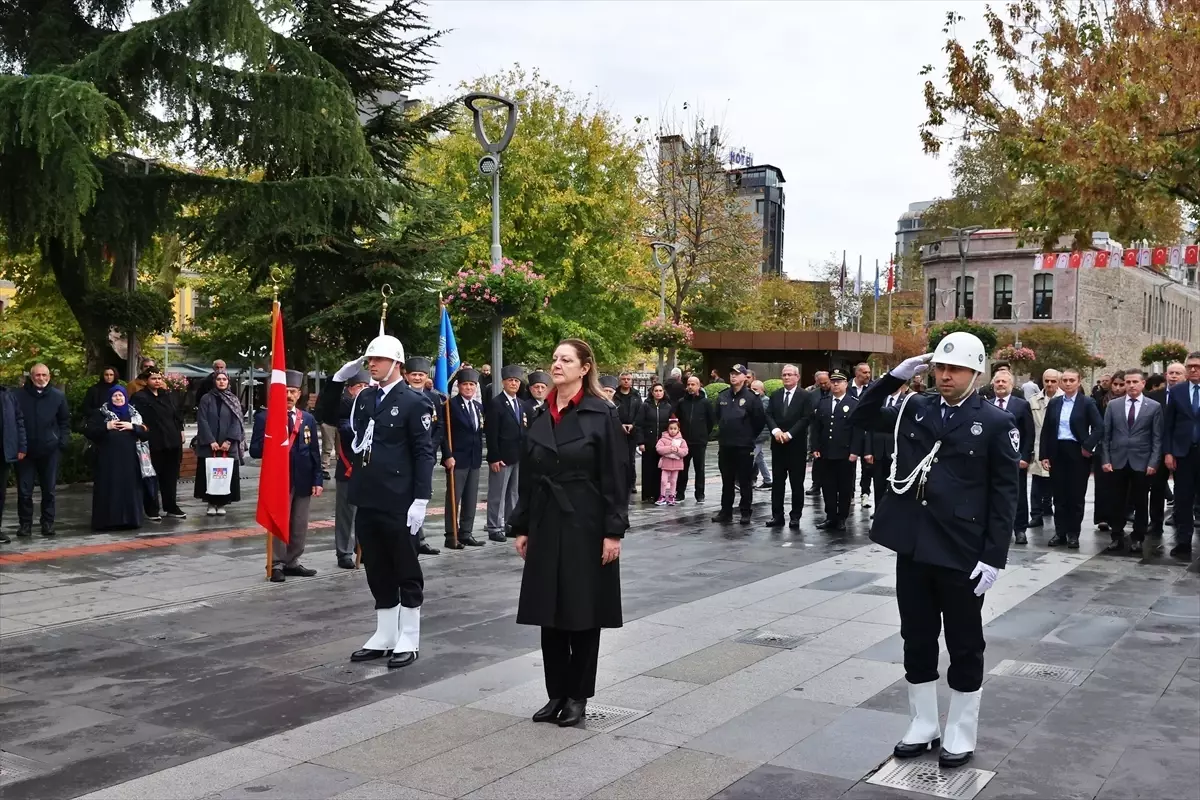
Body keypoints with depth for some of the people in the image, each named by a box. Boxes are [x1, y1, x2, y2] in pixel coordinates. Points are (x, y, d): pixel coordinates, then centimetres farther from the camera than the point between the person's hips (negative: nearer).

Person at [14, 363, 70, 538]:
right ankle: (25, 523, 14)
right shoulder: (19, 395, -5)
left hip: (49, 450, 1)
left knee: (49, 489, 9)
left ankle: (48, 522, 18)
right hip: (25, 450, -1)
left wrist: (63, 441, -2)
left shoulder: (58, 396, 1)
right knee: (24, 490, 3)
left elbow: (65, 420, 9)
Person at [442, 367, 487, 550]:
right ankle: (451, 536, 4)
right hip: (457, 459, -7)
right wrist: (448, 456, -18)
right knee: (453, 499, -1)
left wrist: (480, 454, 10)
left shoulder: (479, 406, 12)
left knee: (470, 499, 10)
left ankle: (466, 533, 18)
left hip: (475, 459, 7)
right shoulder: (451, 404, -9)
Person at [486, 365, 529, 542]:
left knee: (515, 494, 13)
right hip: (502, 457, -7)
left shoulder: (522, 405, 14)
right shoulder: (496, 403, -8)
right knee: (498, 494, -1)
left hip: (520, 457, 7)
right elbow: (491, 434, -12)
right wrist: (494, 458, -17)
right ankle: (494, 529, 4)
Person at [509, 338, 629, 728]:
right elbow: (528, 477, 11)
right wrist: (520, 527, 9)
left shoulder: (602, 415, -8)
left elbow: (616, 478, -10)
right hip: (546, 526, 5)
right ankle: (556, 693, 20)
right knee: (549, 612, 8)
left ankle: (578, 695, 17)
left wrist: (613, 531, -14)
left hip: (586, 527, -5)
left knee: (583, 613, 4)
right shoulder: (541, 416, 8)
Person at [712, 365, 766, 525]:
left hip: (744, 446, -4)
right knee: (727, 482, 11)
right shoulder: (722, 396, 8)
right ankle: (725, 512, 17)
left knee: (745, 482, 2)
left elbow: (760, 420, -4)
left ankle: (746, 513, 9)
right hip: (725, 445, 5)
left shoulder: (751, 397, -7)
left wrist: (750, 435, 2)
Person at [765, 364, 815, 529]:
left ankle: (795, 517, 8)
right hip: (778, 444, 4)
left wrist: (789, 434, -17)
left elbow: (806, 418, -11)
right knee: (778, 481, 6)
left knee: (797, 482, 2)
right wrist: (775, 430, -13)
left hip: (797, 445, -4)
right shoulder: (775, 395, 11)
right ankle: (777, 516, 10)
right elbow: (769, 415, 5)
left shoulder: (806, 396, -3)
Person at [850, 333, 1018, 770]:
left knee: (964, 646, 9)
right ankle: (922, 725, 28)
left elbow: (1005, 495, -7)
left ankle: (960, 734, 23)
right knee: (917, 640, 14)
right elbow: (862, 416, 13)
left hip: (962, 553, -4)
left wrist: (993, 557, -13)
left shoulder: (996, 422, -6)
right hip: (912, 546, 4)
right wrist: (893, 377, -1)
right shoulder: (914, 409, 6)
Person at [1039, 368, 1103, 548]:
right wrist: (1044, 455, 3)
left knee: (1076, 495, 2)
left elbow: (1099, 427, -9)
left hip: (1077, 453, -3)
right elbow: (1046, 430, 9)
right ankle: (1060, 532, 13)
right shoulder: (1054, 403, 8)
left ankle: (1073, 533, 11)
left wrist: (1088, 447, -15)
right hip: (1057, 453, 4)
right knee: (1059, 495, 7)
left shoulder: (1087, 403, -2)